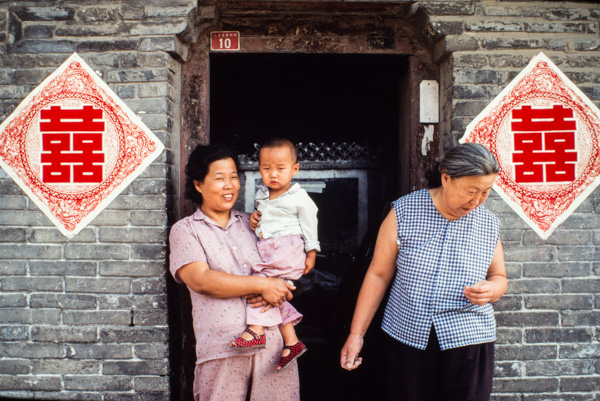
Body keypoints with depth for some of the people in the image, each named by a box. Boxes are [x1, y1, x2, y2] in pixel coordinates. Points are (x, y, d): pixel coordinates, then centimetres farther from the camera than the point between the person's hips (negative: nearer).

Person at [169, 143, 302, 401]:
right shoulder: (185, 230, 4)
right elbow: (201, 280, -11)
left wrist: (275, 288, -8)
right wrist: (262, 284, -15)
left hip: (273, 337, 3)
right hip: (222, 346, -3)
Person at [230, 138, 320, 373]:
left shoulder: (299, 198, -3)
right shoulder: (261, 194, 14)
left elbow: (309, 225, 1)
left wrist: (311, 254, 1)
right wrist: (254, 218, 8)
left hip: (288, 248, -7)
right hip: (267, 251, 7)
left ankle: (256, 331, -19)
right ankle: (291, 341, 7)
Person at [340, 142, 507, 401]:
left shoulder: (489, 224, 1)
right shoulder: (403, 212, -6)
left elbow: (499, 277, 16)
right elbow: (378, 275, -3)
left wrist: (492, 290, -9)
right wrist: (356, 334, -5)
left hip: (468, 342, 2)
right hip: (407, 338, -1)